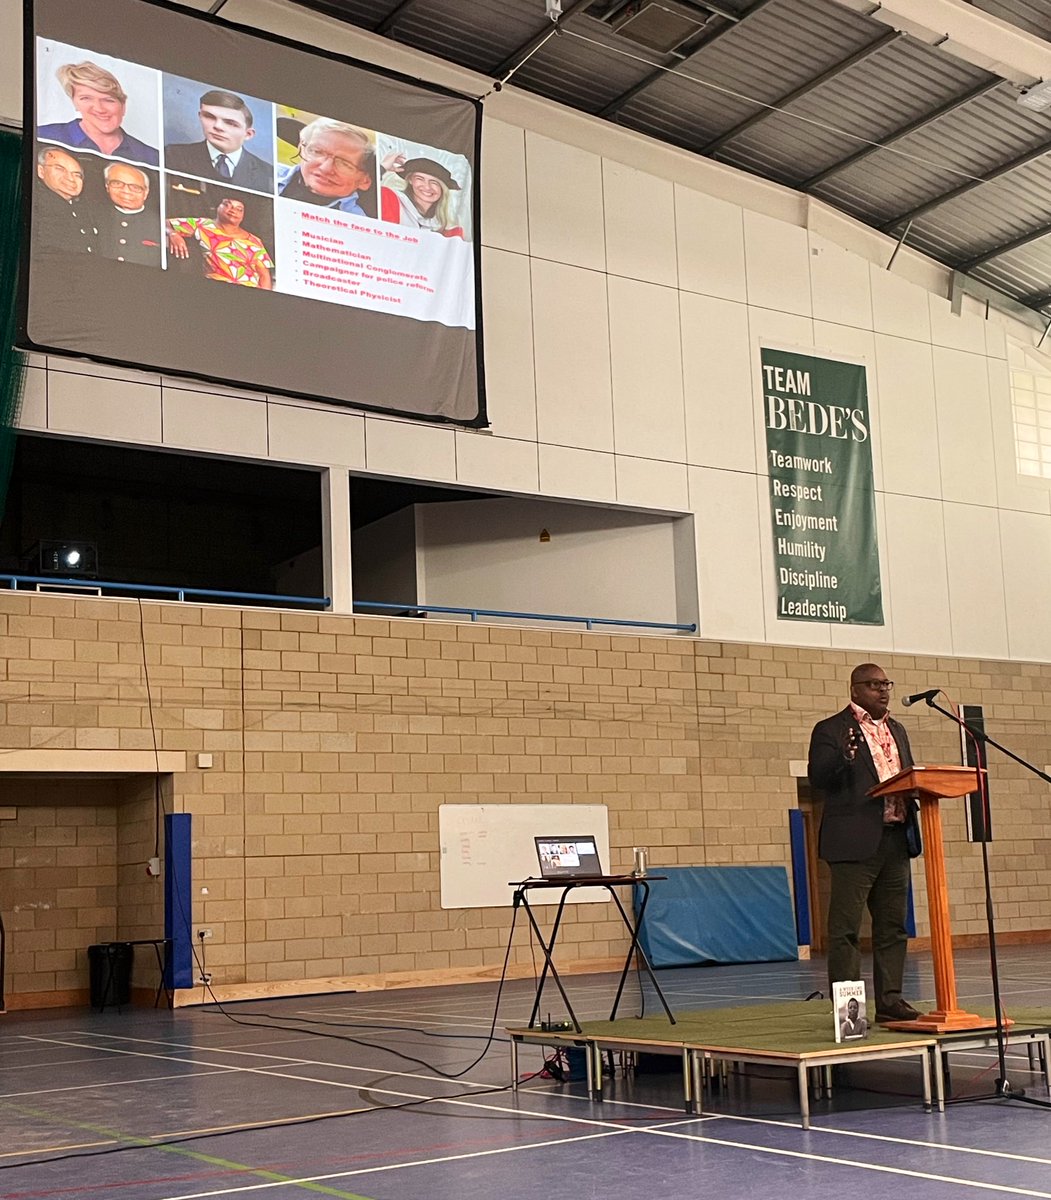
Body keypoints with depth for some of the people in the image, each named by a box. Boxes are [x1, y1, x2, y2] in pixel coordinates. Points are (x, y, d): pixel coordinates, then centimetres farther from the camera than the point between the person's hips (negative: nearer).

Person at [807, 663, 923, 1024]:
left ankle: (889, 1000, 17)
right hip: (855, 842, -7)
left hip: (895, 839, 7)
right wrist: (843, 757, -29)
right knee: (845, 928, -4)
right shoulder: (831, 730, -2)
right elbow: (818, 778, -11)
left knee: (892, 926, 10)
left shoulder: (896, 730, 20)